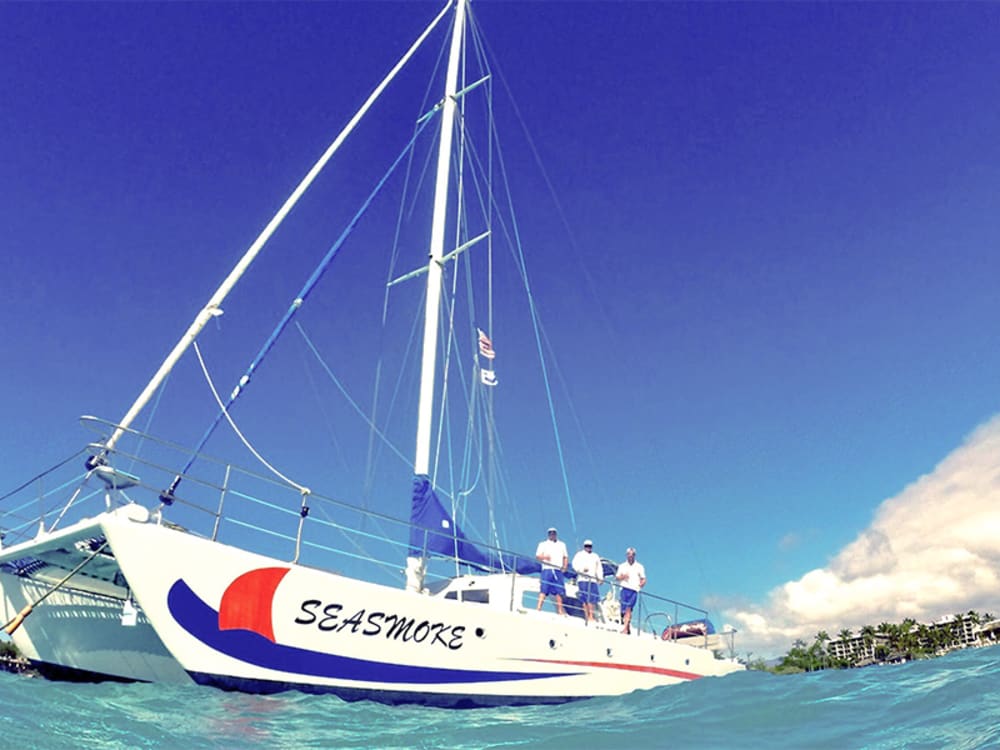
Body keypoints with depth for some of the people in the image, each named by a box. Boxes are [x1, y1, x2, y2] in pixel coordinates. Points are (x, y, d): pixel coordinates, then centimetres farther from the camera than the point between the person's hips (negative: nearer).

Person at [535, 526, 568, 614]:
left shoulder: (562, 544, 23)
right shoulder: (543, 544, 13)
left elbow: (566, 557, 23)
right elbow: (537, 556, 3)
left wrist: (564, 567, 7)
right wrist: (544, 557, -19)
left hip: (558, 571, 3)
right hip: (547, 569, -3)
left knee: (559, 591, -1)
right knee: (544, 590, -11)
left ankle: (560, 611, 5)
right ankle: (538, 608, -13)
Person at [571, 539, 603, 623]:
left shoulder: (596, 556, 25)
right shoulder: (579, 554, 13)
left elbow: (599, 568, 20)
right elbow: (575, 564, 0)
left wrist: (600, 578, 5)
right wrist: (582, 569, -18)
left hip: (593, 580, 3)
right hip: (583, 579, -3)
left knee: (592, 599, -8)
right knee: (585, 599, -9)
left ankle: (591, 616, -7)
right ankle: (587, 617, -8)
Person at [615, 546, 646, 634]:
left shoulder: (639, 566, 14)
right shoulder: (622, 566, 17)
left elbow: (643, 579, 13)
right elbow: (617, 577, 12)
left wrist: (641, 584, -8)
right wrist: (623, 577, -8)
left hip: (634, 590, -2)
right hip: (625, 588, 2)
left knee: (628, 609, -14)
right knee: (624, 609, -2)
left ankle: (625, 628, -18)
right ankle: (628, 628, 9)